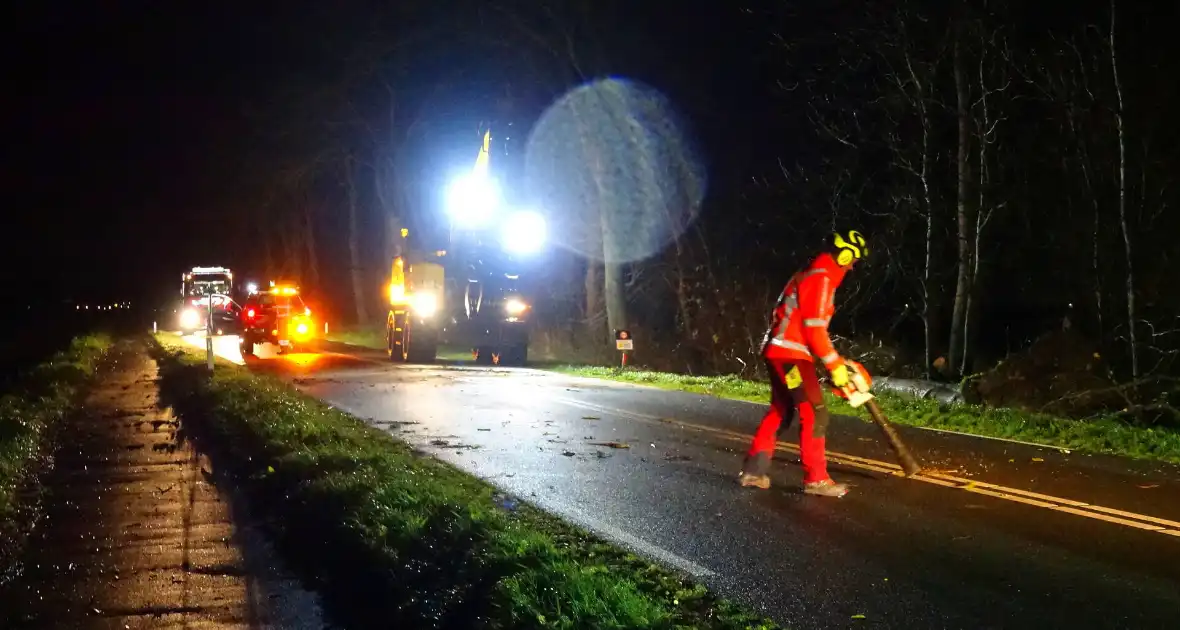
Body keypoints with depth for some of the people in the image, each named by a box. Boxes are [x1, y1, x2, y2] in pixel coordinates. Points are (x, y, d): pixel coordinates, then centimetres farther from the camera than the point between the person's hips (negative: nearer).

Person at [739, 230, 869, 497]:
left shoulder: (812, 276, 19)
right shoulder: (821, 279, -13)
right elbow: (814, 329, -19)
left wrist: (834, 360, 16)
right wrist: (836, 365, -13)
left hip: (779, 351, 11)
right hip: (791, 353, -11)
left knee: (779, 412, 17)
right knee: (814, 414, -8)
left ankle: (753, 471, 19)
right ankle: (816, 478, -5)